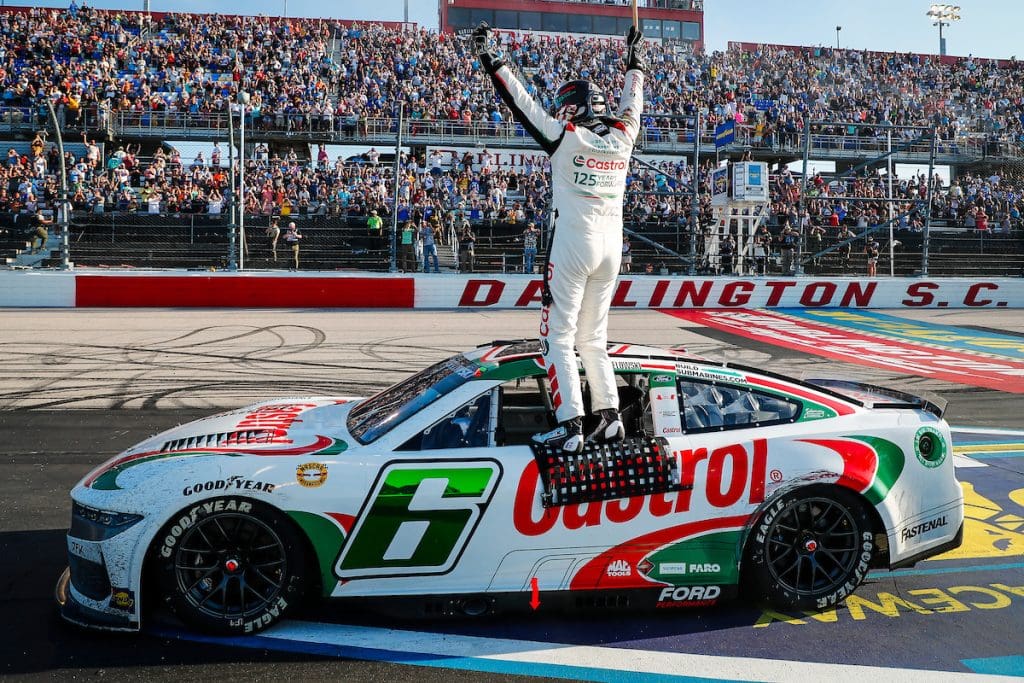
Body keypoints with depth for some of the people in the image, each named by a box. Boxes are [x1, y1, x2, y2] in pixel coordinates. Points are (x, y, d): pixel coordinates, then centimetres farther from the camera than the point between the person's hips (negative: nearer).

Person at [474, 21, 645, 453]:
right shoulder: (622, 137, 6)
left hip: (573, 244, -6)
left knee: (558, 337, -1)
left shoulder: (567, 137, -7)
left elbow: (523, 105, -5)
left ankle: (570, 426, -6)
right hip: (611, 247, 6)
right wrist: (634, 62, 41)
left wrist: (490, 60, 2)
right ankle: (609, 418, 13)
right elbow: (631, 106, 26)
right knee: (593, 337, 15)